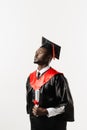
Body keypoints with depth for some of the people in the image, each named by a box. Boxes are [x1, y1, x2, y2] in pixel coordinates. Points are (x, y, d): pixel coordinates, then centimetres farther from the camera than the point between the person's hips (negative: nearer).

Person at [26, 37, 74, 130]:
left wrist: (46, 112, -21)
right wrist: (31, 111, 8)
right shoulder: (31, 77, 6)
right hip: (35, 122, 6)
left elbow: (66, 104, -14)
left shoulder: (56, 78, -13)